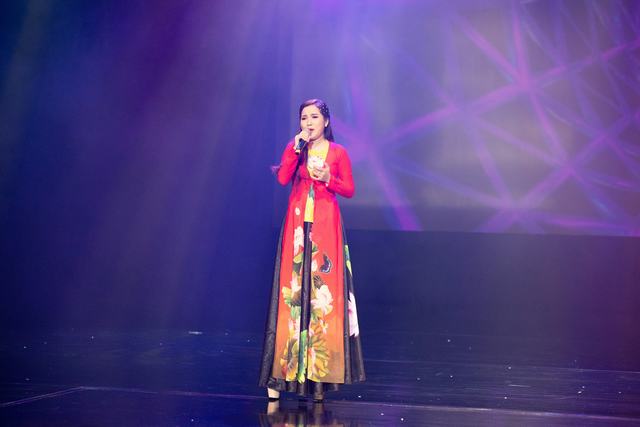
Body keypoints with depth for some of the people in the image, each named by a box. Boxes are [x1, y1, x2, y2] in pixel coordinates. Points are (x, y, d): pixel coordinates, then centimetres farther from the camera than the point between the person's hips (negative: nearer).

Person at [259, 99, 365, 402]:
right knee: (293, 289, -1)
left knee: (324, 290, -1)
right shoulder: (294, 147, 8)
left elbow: (349, 190, 5)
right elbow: (282, 178, -8)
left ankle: (320, 367, 6)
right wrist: (298, 147, -12)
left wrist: (328, 178, -11)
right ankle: (286, 365, 3)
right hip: (298, 225, 1)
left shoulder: (337, 152, 4)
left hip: (325, 226, -1)